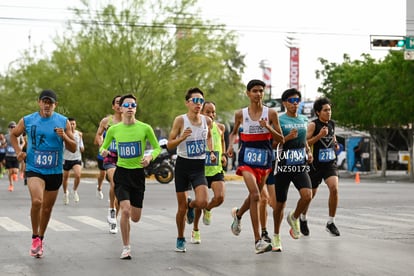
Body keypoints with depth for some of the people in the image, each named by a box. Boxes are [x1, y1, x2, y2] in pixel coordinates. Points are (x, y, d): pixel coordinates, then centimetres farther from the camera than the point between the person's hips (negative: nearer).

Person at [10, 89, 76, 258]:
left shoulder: (63, 122, 0)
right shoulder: (27, 121, -1)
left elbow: (73, 149, 2)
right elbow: (14, 135, 18)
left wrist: (64, 137, -16)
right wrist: (18, 151, 2)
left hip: (55, 171, 2)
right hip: (34, 169, -2)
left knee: (47, 208, 12)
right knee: (37, 201, -25)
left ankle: (40, 239, 33)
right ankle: (35, 238, -7)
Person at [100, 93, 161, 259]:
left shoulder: (145, 128, -5)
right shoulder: (113, 130, -1)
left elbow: (157, 148, 5)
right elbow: (104, 146, 13)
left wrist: (150, 156, -16)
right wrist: (103, 151, -11)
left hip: (138, 174, 1)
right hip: (121, 173, -1)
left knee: (135, 218, 5)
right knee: (125, 210, -20)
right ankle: (126, 247, -4)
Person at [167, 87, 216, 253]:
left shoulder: (207, 121, 1)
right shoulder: (180, 120, -9)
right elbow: (169, 145, -6)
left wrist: (211, 152, 7)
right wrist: (182, 137, -24)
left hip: (199, 166, 2)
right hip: (183, 165, -2)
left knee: (203, 202, -19)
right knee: (181, 207, 5)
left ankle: (191, 205, 19)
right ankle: (180, 239, 26)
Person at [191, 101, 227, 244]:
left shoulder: (220, 127, 4)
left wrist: (223, 155, 9)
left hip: (216, 169, 2)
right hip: (201, 169, -2)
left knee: (220, 197, -18)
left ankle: (208, 209, 18)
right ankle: (195, 230, 27)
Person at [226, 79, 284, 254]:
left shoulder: (271, 113, -2)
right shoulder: (241, 114, 0)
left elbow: (281, 139, -1)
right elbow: (234, 132, 18)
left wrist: (268, 127, -18)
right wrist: (231, 145, -2)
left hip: (265, 158, 2)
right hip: (247, 158, -2)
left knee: (255, 195, 17)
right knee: (255, 195, -18)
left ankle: (238, 214, 53)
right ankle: (258, 241, -17)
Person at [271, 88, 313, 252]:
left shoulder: (304, 120, 11)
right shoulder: (279, 120, -4)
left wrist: (309, 151, 9)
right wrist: (288, 137, -19)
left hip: (300, 165, 3)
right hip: (283, 165, -3)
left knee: (307, 195, -21)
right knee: (280, 203, 5)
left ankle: (294, 218, 9)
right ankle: (276, 236, 25)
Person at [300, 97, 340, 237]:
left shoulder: (332, 124, 7)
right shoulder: (313, 124, -11)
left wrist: (335, 144, 6)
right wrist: (319, 135, -27)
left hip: (330, 163, 4)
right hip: (315, 164, -4)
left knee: (334, 188, -19)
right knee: (311, 194, 11)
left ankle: (331, 223, -8)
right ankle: (303, 218, 40)